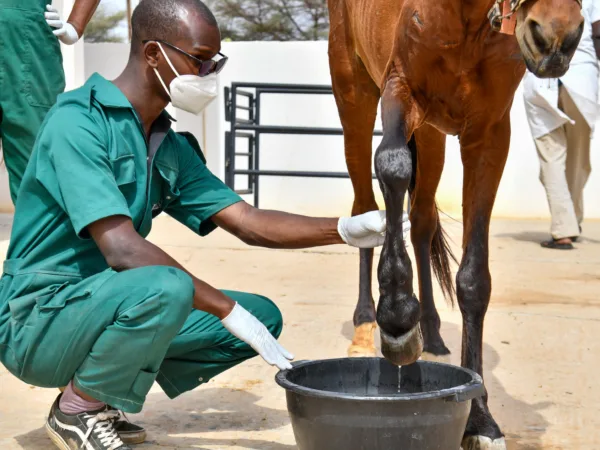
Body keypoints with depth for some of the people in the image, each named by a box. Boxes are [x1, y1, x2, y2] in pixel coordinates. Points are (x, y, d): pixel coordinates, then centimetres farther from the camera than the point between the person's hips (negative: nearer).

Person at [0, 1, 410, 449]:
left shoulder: (172, 148, 8)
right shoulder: (77, 122, -18)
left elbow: (249, 222, 4)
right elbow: (122, 249, -28)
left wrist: (347, 230, -11)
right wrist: (229, 311, -25)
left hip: (112, 305, 9)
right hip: (36, 322, -8)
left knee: (263, 315, 3)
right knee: (165, 287, -36)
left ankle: (105, 395, 8)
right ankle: (78, 408, -9)